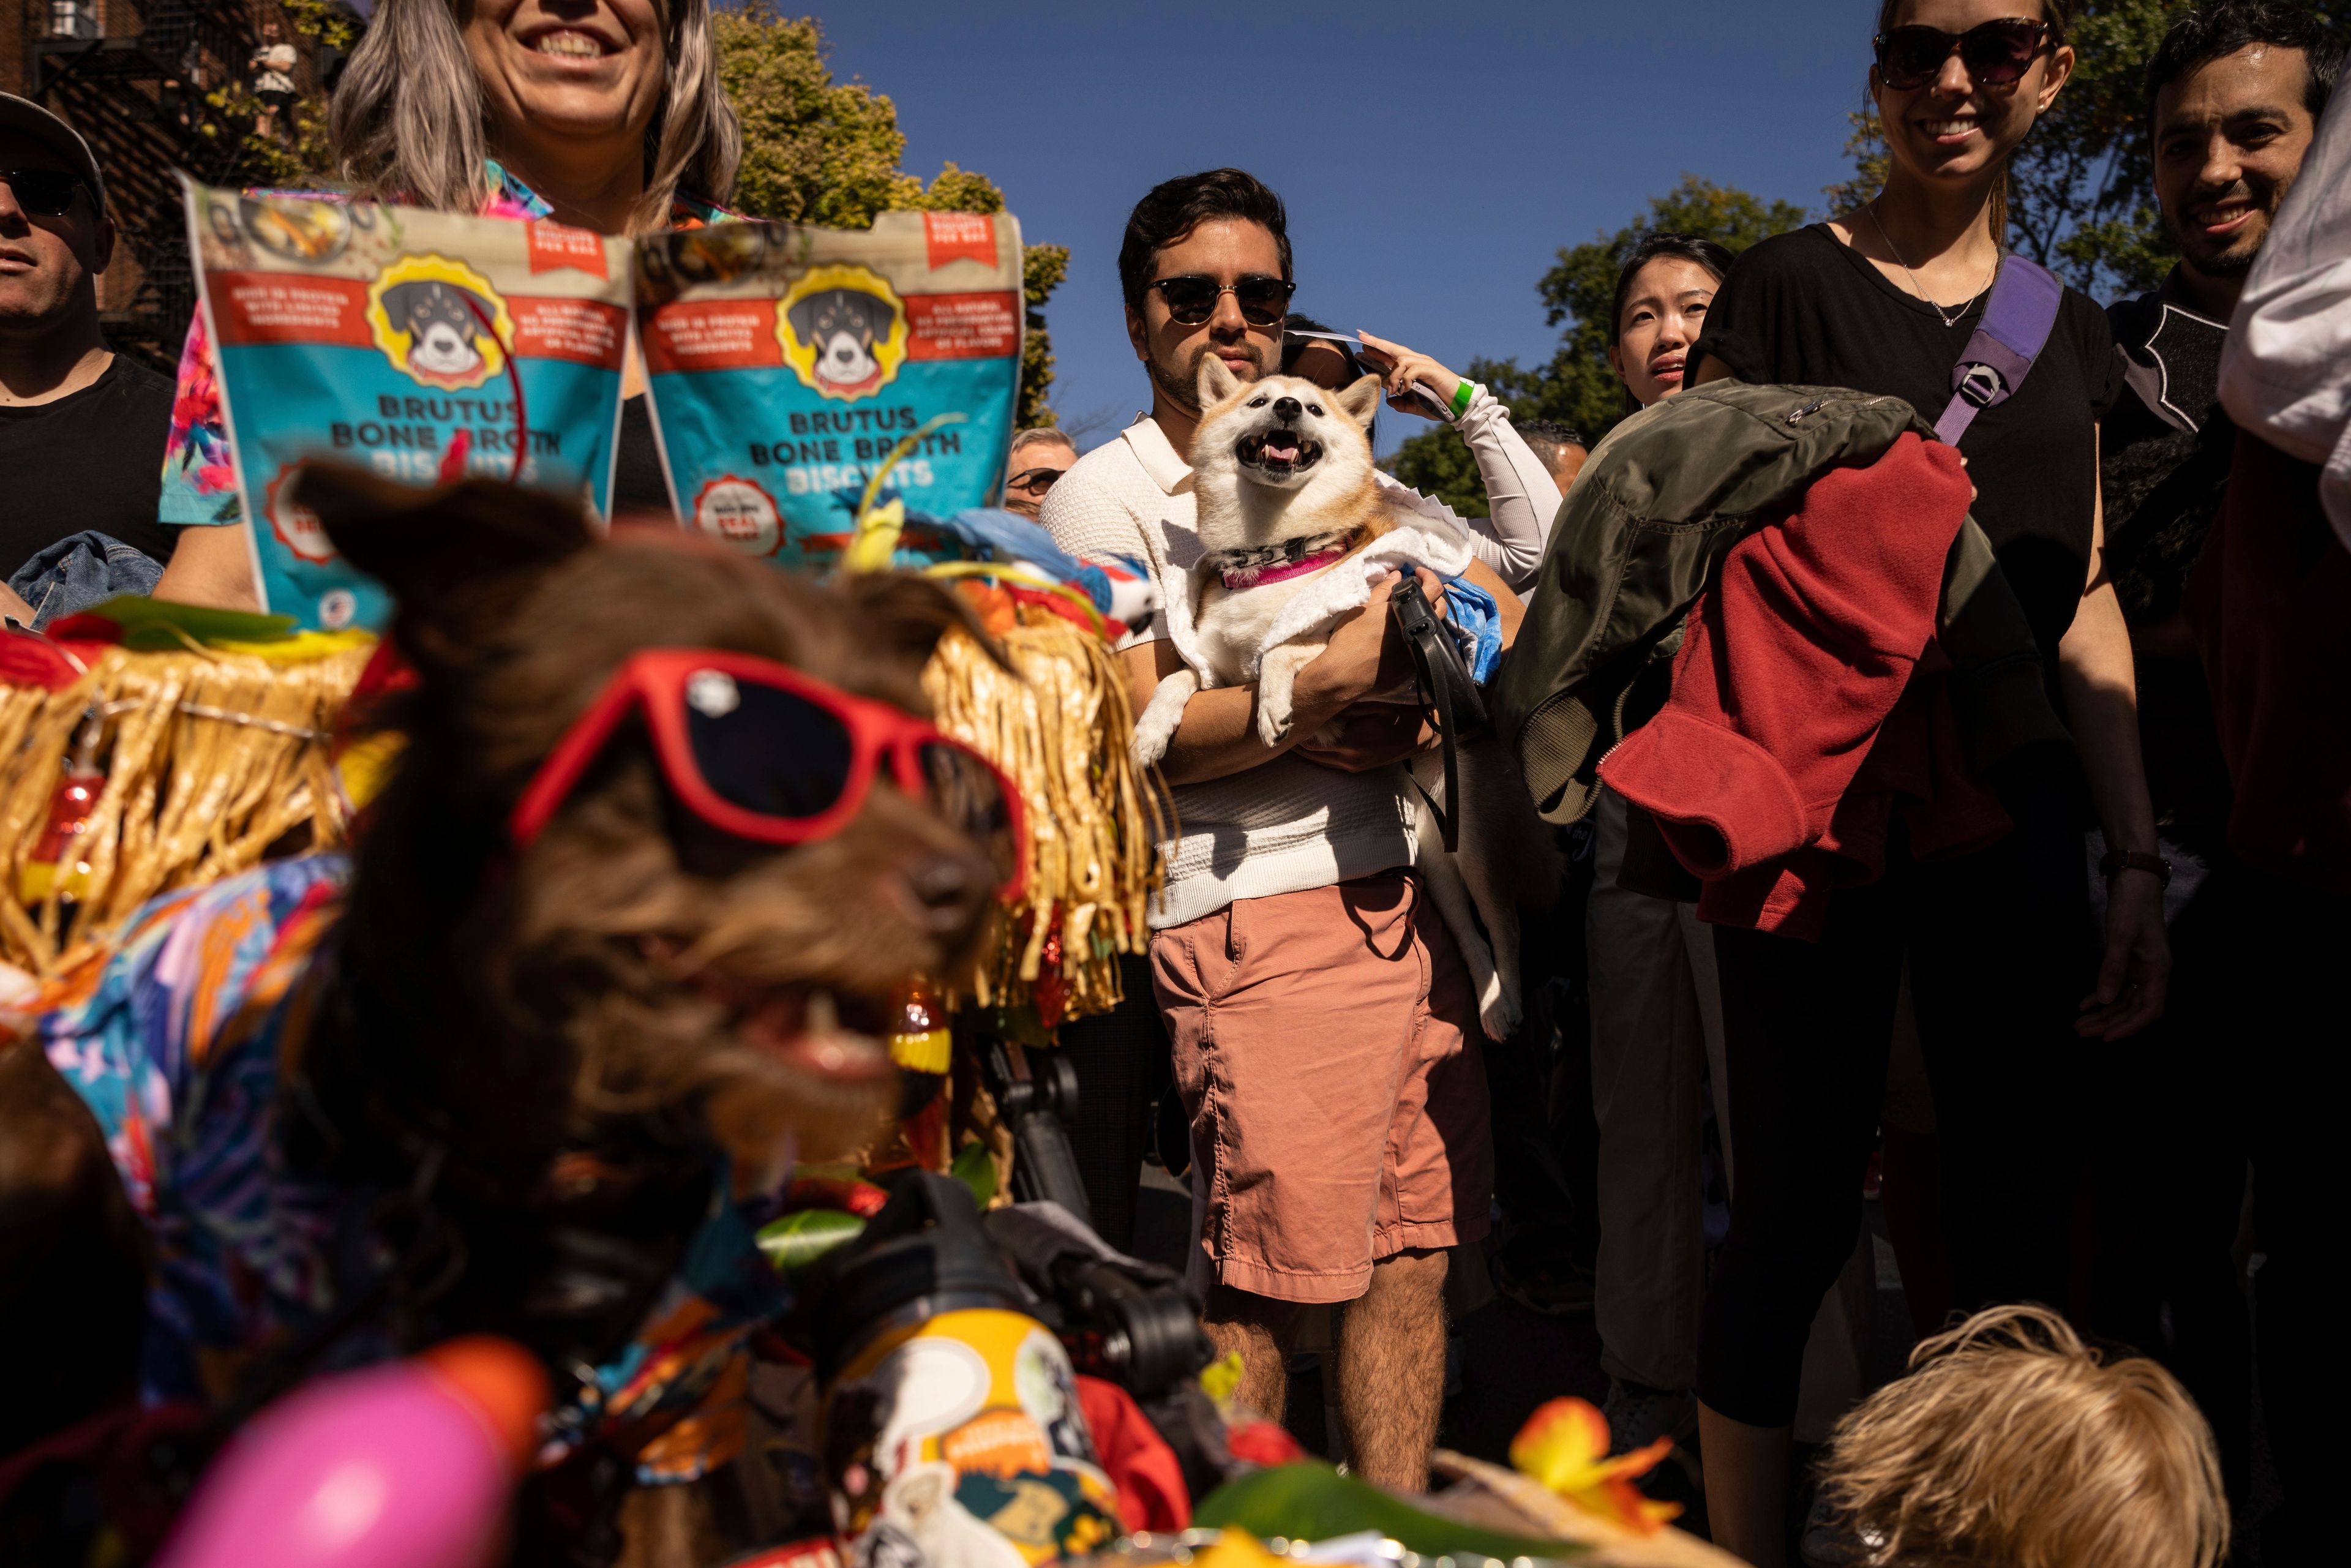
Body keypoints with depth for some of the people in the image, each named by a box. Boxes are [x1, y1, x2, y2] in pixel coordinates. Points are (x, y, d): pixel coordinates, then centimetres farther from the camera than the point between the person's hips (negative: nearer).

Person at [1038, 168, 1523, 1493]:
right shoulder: (1108, 494, 3)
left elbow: (1505, 616, 18)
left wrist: (1415, 708, -3)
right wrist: (1333, 683, -15)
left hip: (1416, 892, 6)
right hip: (1261, 911, -6)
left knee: (1414, 1254, 8)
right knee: (1263, 1282, -4)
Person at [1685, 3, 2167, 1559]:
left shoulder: (2065, 324, 14)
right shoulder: (1787, 286, 0)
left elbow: (2085, 604, 14)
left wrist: (2138, 860, 9)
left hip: (2014, 814, 5)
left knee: (2021, 1222, 9)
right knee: (1798, 1211, 0)